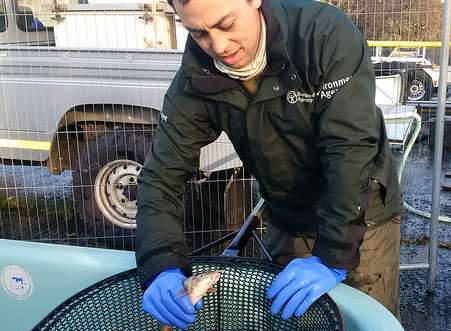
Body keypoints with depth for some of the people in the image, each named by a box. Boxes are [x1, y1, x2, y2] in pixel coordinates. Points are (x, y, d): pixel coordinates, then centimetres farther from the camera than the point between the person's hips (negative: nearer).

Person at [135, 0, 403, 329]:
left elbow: (351, 150, -30)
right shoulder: (195, 81, -15)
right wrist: (162, 267, -28)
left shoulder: (327, 34, -26)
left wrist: (334, 256, -33)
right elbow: (162, 175, -14)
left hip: (362, 216, -3)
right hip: (287, 224, 3)